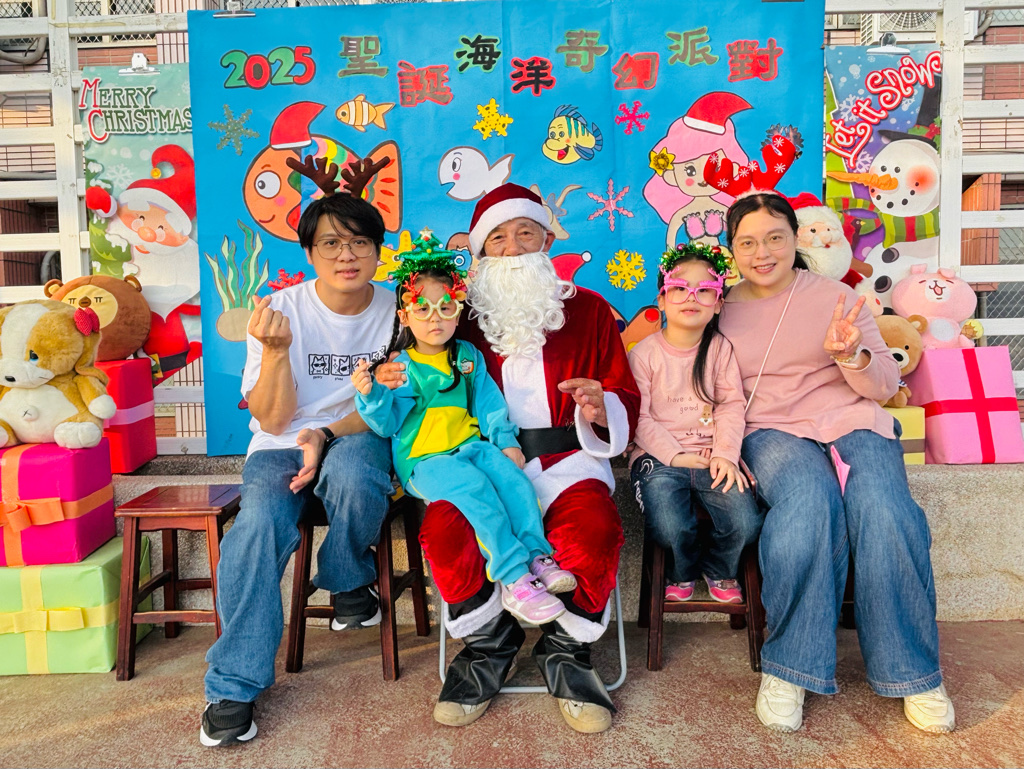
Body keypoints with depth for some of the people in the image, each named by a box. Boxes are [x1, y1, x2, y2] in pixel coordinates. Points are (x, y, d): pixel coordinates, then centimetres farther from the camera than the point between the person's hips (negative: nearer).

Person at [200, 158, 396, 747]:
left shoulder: (394, 313, -1)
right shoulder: (282, 311, -3)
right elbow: (272, 419, -6)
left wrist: (325, 436, -19)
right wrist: (277, 348, -23)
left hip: (360, 439, 0)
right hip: (282, 445, 1)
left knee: (350, 474, -36)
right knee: (261, 521, -29)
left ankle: (350, 582, -4)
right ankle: (234, 685, -15)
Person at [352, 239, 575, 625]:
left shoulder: (468, 356, 13)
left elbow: (488, 403, 15)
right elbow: (388, 423, -4)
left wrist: (506, 441, 5)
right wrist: (371, 395, -22)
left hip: (471, 445, 5)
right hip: (423, 459, -5)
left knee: (512, 476, -23)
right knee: (474, 489, -30)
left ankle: (538, 557, -18)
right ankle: (513, 579, -30)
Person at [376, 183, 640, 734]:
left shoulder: (589, 310, 16)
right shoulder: (464, 315, 16)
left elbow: (627, 402, 14)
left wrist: (601, 409, -9)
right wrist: (395, 382, 0)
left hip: (566, 459, 0)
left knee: (594, 532, -32)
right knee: (442, 531, -29)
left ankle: (566, 652, -1)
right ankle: (487, 646, 1)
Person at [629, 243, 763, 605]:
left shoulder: (721, 349, 8)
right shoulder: (644, 353, 1)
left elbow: (731, 406, 2)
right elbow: (639, 416, -3)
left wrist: (725, 454, -12)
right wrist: (675, 455, -13)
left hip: (711, 455, 2)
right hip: (659, 457, -2)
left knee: (745, 523, -18)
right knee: (670, 528, -25)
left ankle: (718, 570, 18)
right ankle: (682, 572, 14)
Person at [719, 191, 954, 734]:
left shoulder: (836, 297, 11)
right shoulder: (722, 309, 11)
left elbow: (885, 385, 8)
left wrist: (850, 354, -13)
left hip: (854, 422, 1)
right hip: (773, 431, -1)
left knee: (885, 514, -30)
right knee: (811, 505, -35)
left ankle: (911, 672, -10)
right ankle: (789, 669, -20)